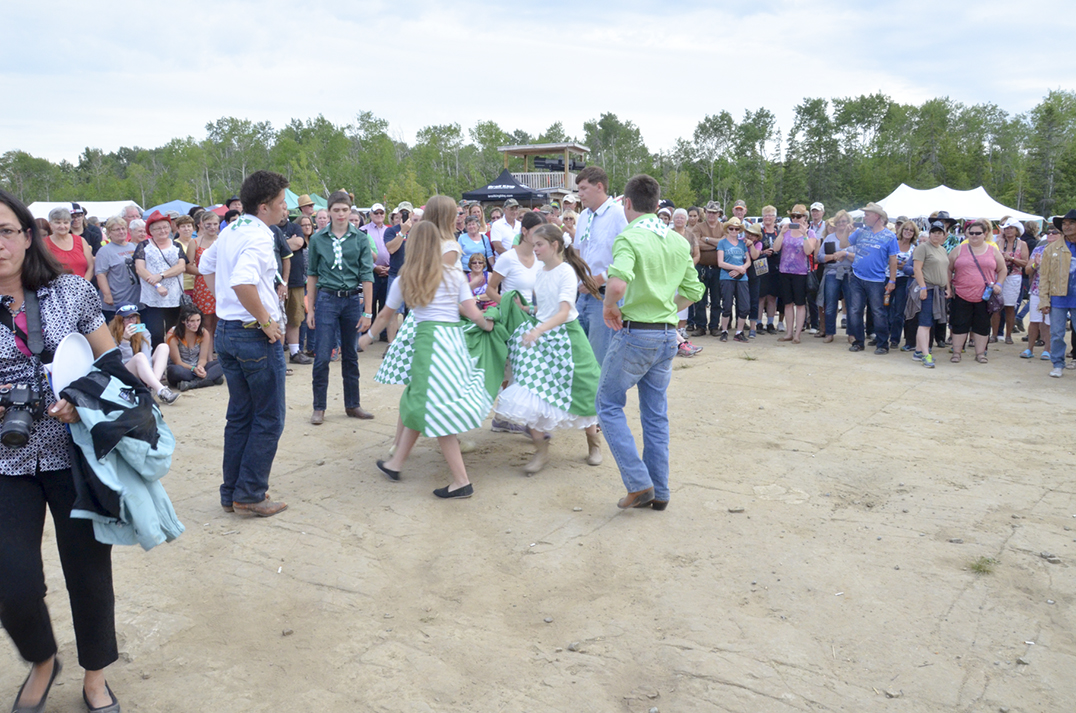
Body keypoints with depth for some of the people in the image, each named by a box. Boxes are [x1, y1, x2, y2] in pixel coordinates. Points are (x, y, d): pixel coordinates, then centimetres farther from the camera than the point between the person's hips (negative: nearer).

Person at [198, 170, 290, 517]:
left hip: (226, 330, 9)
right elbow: (242, 282, -34)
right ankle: (250, 494, 8)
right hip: (255, 336, -9)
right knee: (268, 419, 4)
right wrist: (266, 320, -23)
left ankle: (231, 493, 24)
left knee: (239, 416, 17)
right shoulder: (258, 237, -19)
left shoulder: (230, 231, 10)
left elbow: (206, 266, 25)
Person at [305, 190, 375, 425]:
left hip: (353, 299, 1)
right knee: (322, 357, -2)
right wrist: (311, 309, 4)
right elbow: (312, 275, 7)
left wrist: (367, 311, -5)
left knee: (350, 356, 11)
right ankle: (319, 407, 10)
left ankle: (352, 405, 22)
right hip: (326, 299, -1)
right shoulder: (318, 239, 2)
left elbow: (367, 275, -2)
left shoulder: (361, 239, 0)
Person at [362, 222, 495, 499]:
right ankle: (396, 462, 27)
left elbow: (385, 315, 21)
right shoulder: (454, 274, 9)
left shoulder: (404, 280, 7)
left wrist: (368, 336, 38)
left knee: (436, 412, -2)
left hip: (428, 337, -4)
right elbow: (472, 313, 5)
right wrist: (489, 324, 25)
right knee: (418, 403, 16)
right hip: (455, 338, 4)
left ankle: (462, 481, -5)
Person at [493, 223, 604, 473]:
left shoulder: (566, 272, -13)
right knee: (530, 393, -6)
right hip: (539, 334, 6)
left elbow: (563, 313, -24)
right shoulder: (541, 272, 9)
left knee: (578, 393, 3)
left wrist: (538, 331, -35)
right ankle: (541, 450, 3)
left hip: (564, 335, -6)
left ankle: (594, 443, 27)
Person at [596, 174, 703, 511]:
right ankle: (659, 491, 20)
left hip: (634, 334, -7)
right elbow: (694, 291, 13)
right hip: (668, 334, 7)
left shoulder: (629, 238, -14)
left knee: (609, 405, 8)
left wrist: (610, 307, -14)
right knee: (656, 414, 14)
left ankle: (639, 483, -1)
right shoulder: (679, 242, 8)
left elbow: (618, 282, -32)